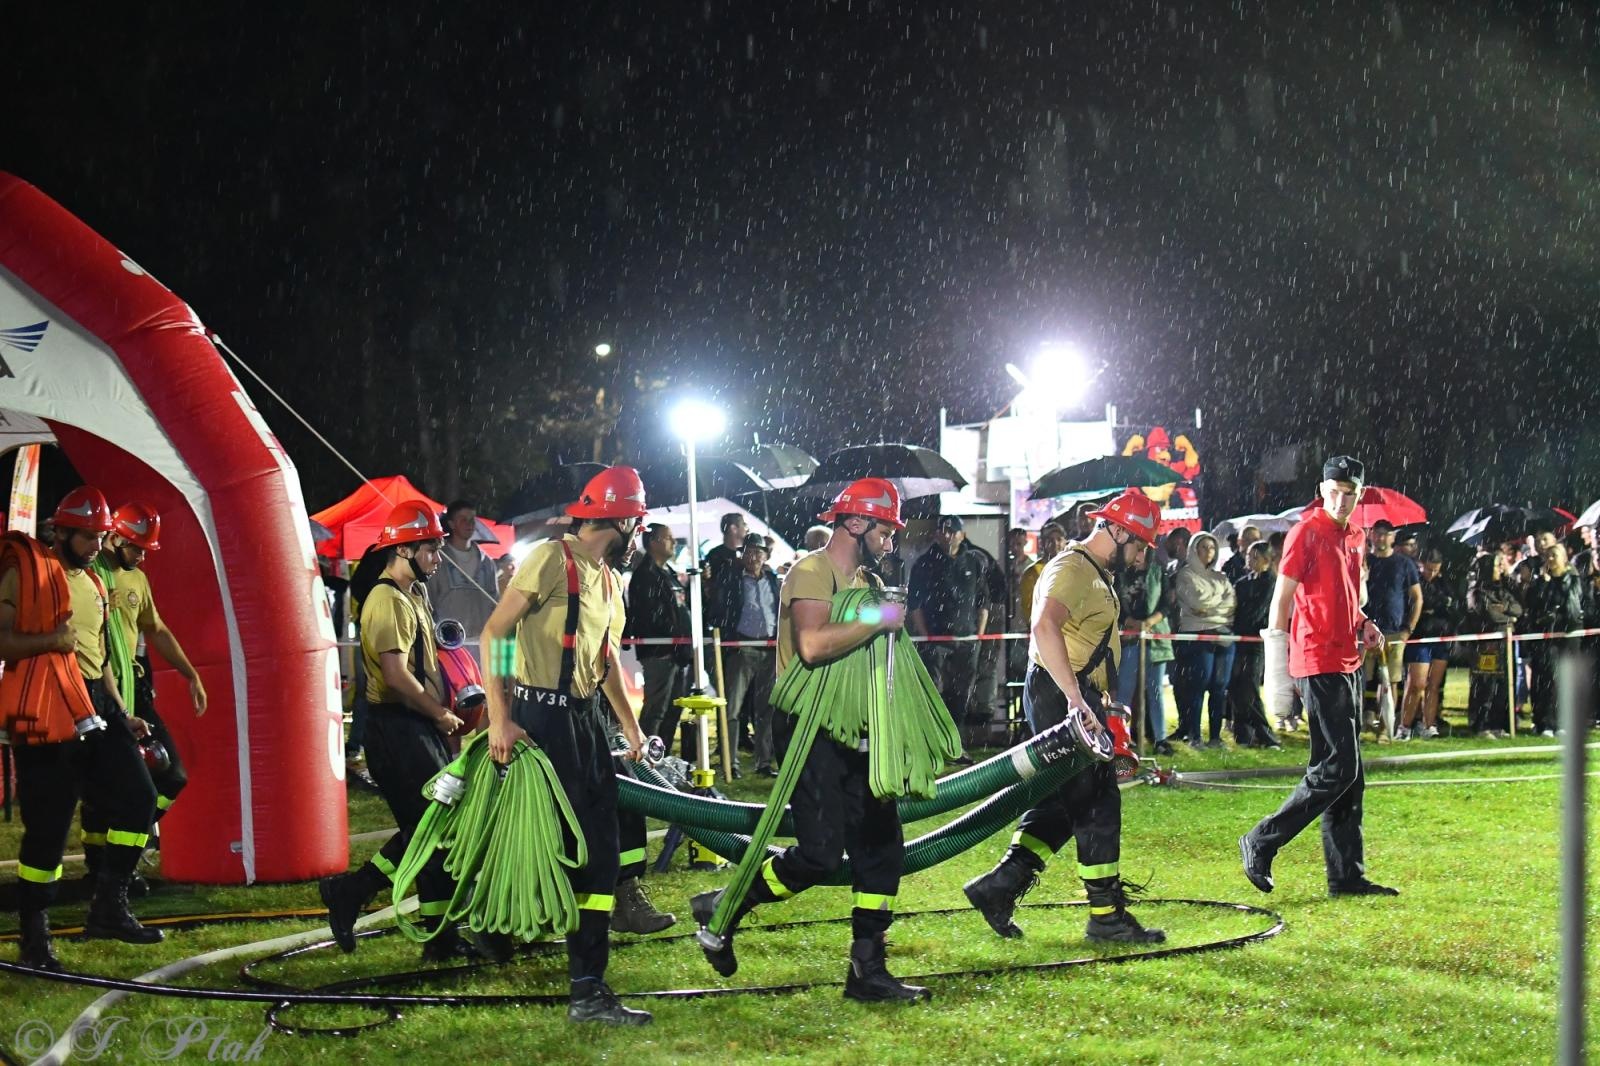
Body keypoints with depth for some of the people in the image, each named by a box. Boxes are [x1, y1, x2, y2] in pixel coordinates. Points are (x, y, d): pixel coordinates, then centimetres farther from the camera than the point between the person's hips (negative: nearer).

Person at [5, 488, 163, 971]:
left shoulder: (91, 584, 20)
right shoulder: (26, 571, -5)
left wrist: (122, 714, 23)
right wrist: (48, 640, -23)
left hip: (95, 709, 8)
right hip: (45, 714, -8)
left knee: (137, 799, 1)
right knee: (47, 828, -5)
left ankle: (108, 909, 10)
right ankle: (33, 940, 7)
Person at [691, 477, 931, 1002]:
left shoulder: (867, 582, 18)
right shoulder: (812, 573, -11)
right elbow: (813, 645, -29)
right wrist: (878, 620, -21)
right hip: (811, 730, -9)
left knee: (882, 845, 5)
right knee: (821, 853, -13)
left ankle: (867, 970, 12)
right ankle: (723, 908, 6)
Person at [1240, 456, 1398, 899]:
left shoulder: (1356, 538, 15)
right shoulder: (1307, 533, -10)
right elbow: (1282, 598, -12)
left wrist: (1364, 625, 7)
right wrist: (1276, 666, -17)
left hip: (1348, 663, 9)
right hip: (1318, 664, -9)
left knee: (1349, 773, 10)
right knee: (1336, 768, -12)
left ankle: (1348, 875, 15)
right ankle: (1261, 843, -3)